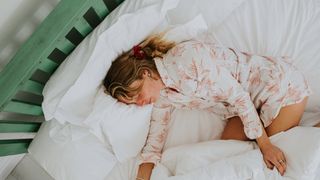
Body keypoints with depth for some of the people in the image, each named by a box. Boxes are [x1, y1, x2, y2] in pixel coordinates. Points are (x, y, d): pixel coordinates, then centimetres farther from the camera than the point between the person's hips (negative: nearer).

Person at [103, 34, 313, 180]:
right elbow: (154, 142, 1)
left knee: (273, 162, -4)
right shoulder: (163, 95, -4)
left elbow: (238, 96, -26)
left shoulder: (187, 56, -30)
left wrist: (265, 145, -21)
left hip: (280, 82, -7)